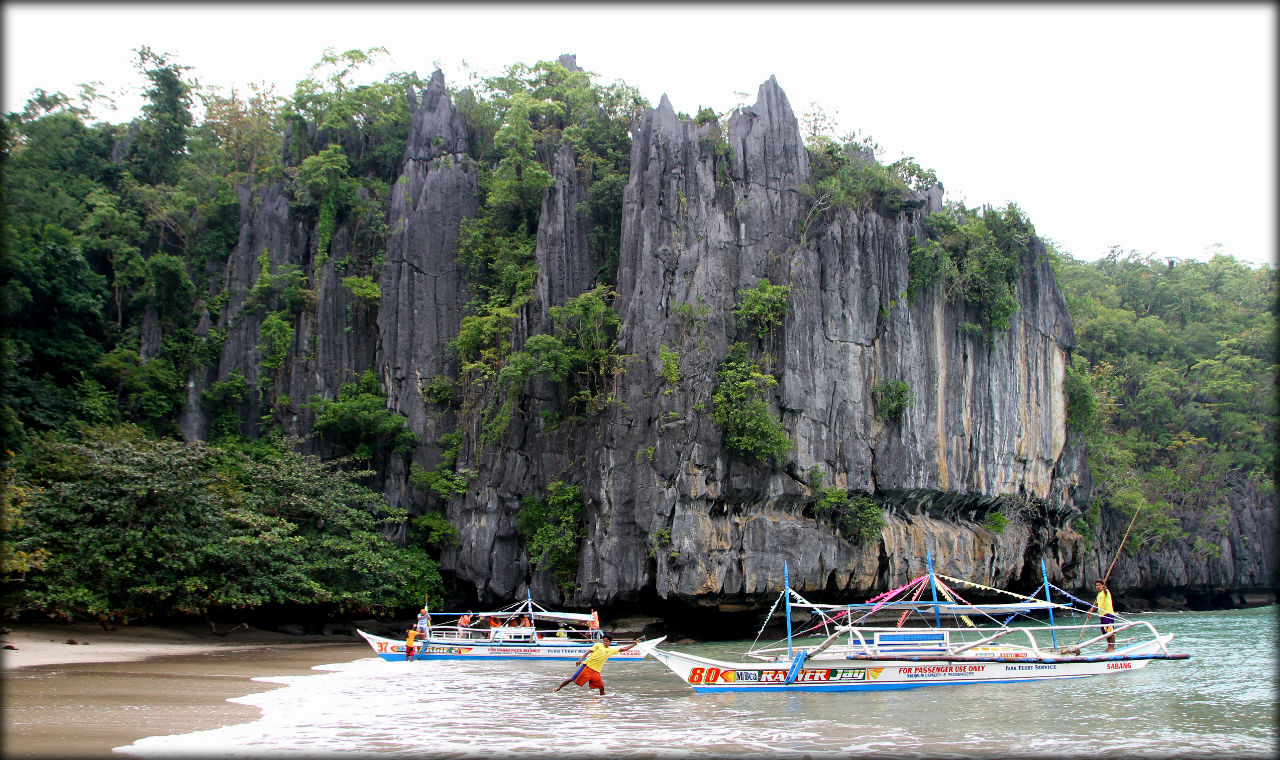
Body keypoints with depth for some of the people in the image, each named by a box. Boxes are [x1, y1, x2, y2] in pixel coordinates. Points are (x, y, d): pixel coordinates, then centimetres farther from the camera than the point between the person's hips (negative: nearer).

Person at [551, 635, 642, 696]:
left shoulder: (612, 650, 13)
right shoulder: (598, 645, 2)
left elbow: (623, 649, 19)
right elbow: (589, 651, -4)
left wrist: (634, 644, 15)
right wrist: (581, 659, -15)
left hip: (596, 671, 4)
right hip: (587, 666, -4)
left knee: (601, 687, -6)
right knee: (572, 679, -7)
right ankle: (557, 689, 2)